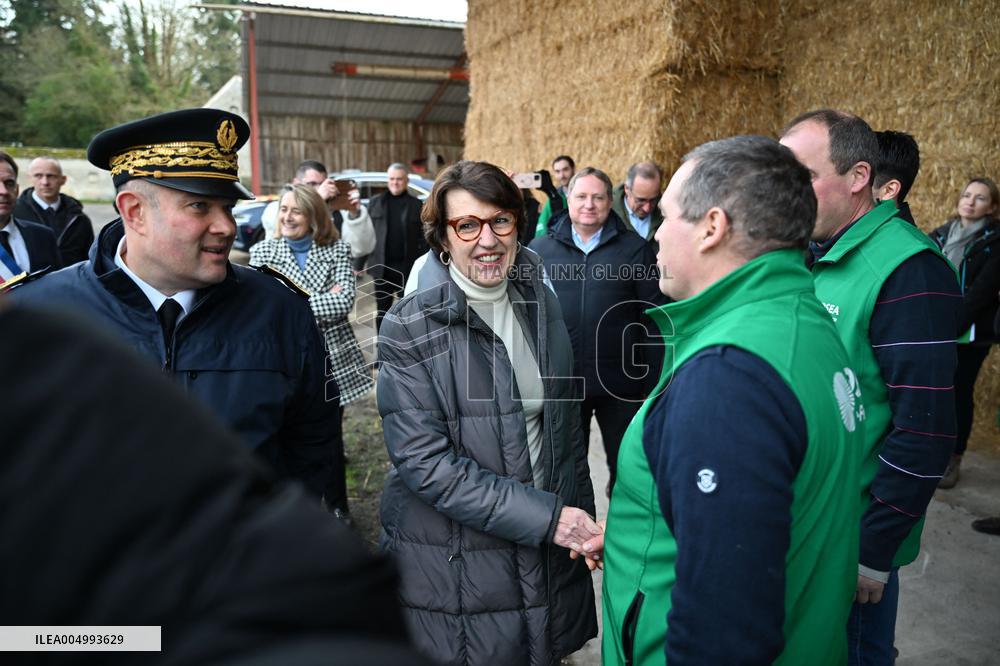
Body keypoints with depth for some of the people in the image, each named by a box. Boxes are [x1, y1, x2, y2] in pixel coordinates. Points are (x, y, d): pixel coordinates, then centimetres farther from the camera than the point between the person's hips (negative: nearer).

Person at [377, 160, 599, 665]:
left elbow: (565, 424, 9)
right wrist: (545, 516, -22)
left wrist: (579, 520, 7)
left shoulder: (540, 301, 0)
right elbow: (425, 463, -21)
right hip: (454, 570, -4)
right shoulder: (410, 328, -16)